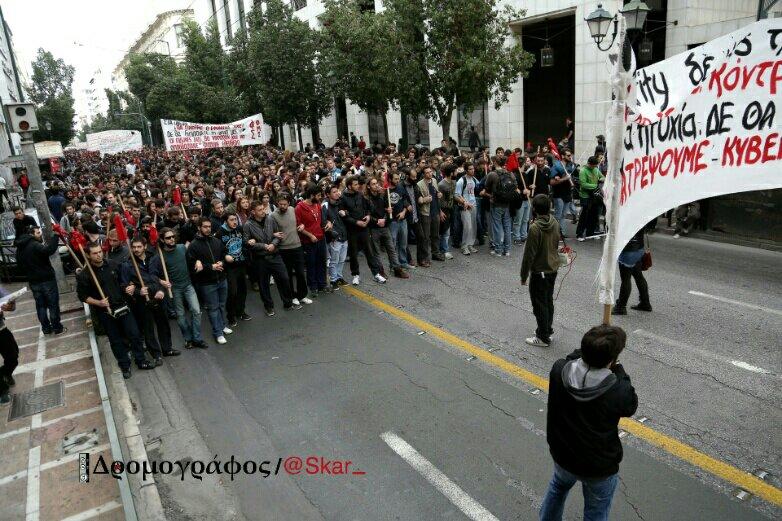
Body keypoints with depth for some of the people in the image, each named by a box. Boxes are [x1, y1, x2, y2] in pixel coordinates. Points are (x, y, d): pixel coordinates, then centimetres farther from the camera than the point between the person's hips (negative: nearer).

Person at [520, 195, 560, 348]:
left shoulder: (535, 228, -25)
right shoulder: (555, 223, -1)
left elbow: (529, 254, -21)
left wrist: (524, 276, -11)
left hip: (540, 272, -8)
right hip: (553, 269, 8)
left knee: (540, 305, 4)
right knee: (549, 301, 20)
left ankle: (543, 337, 13)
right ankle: (548, 330, 34)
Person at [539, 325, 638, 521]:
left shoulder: (558, 370, -25)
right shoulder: (619, 391, -34)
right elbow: (631, 406, -9)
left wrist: (588, 351, -4)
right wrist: (617, 369, -7)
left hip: (562, 455, 4)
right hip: (600, 468, -3)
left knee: (558, 487, 35)